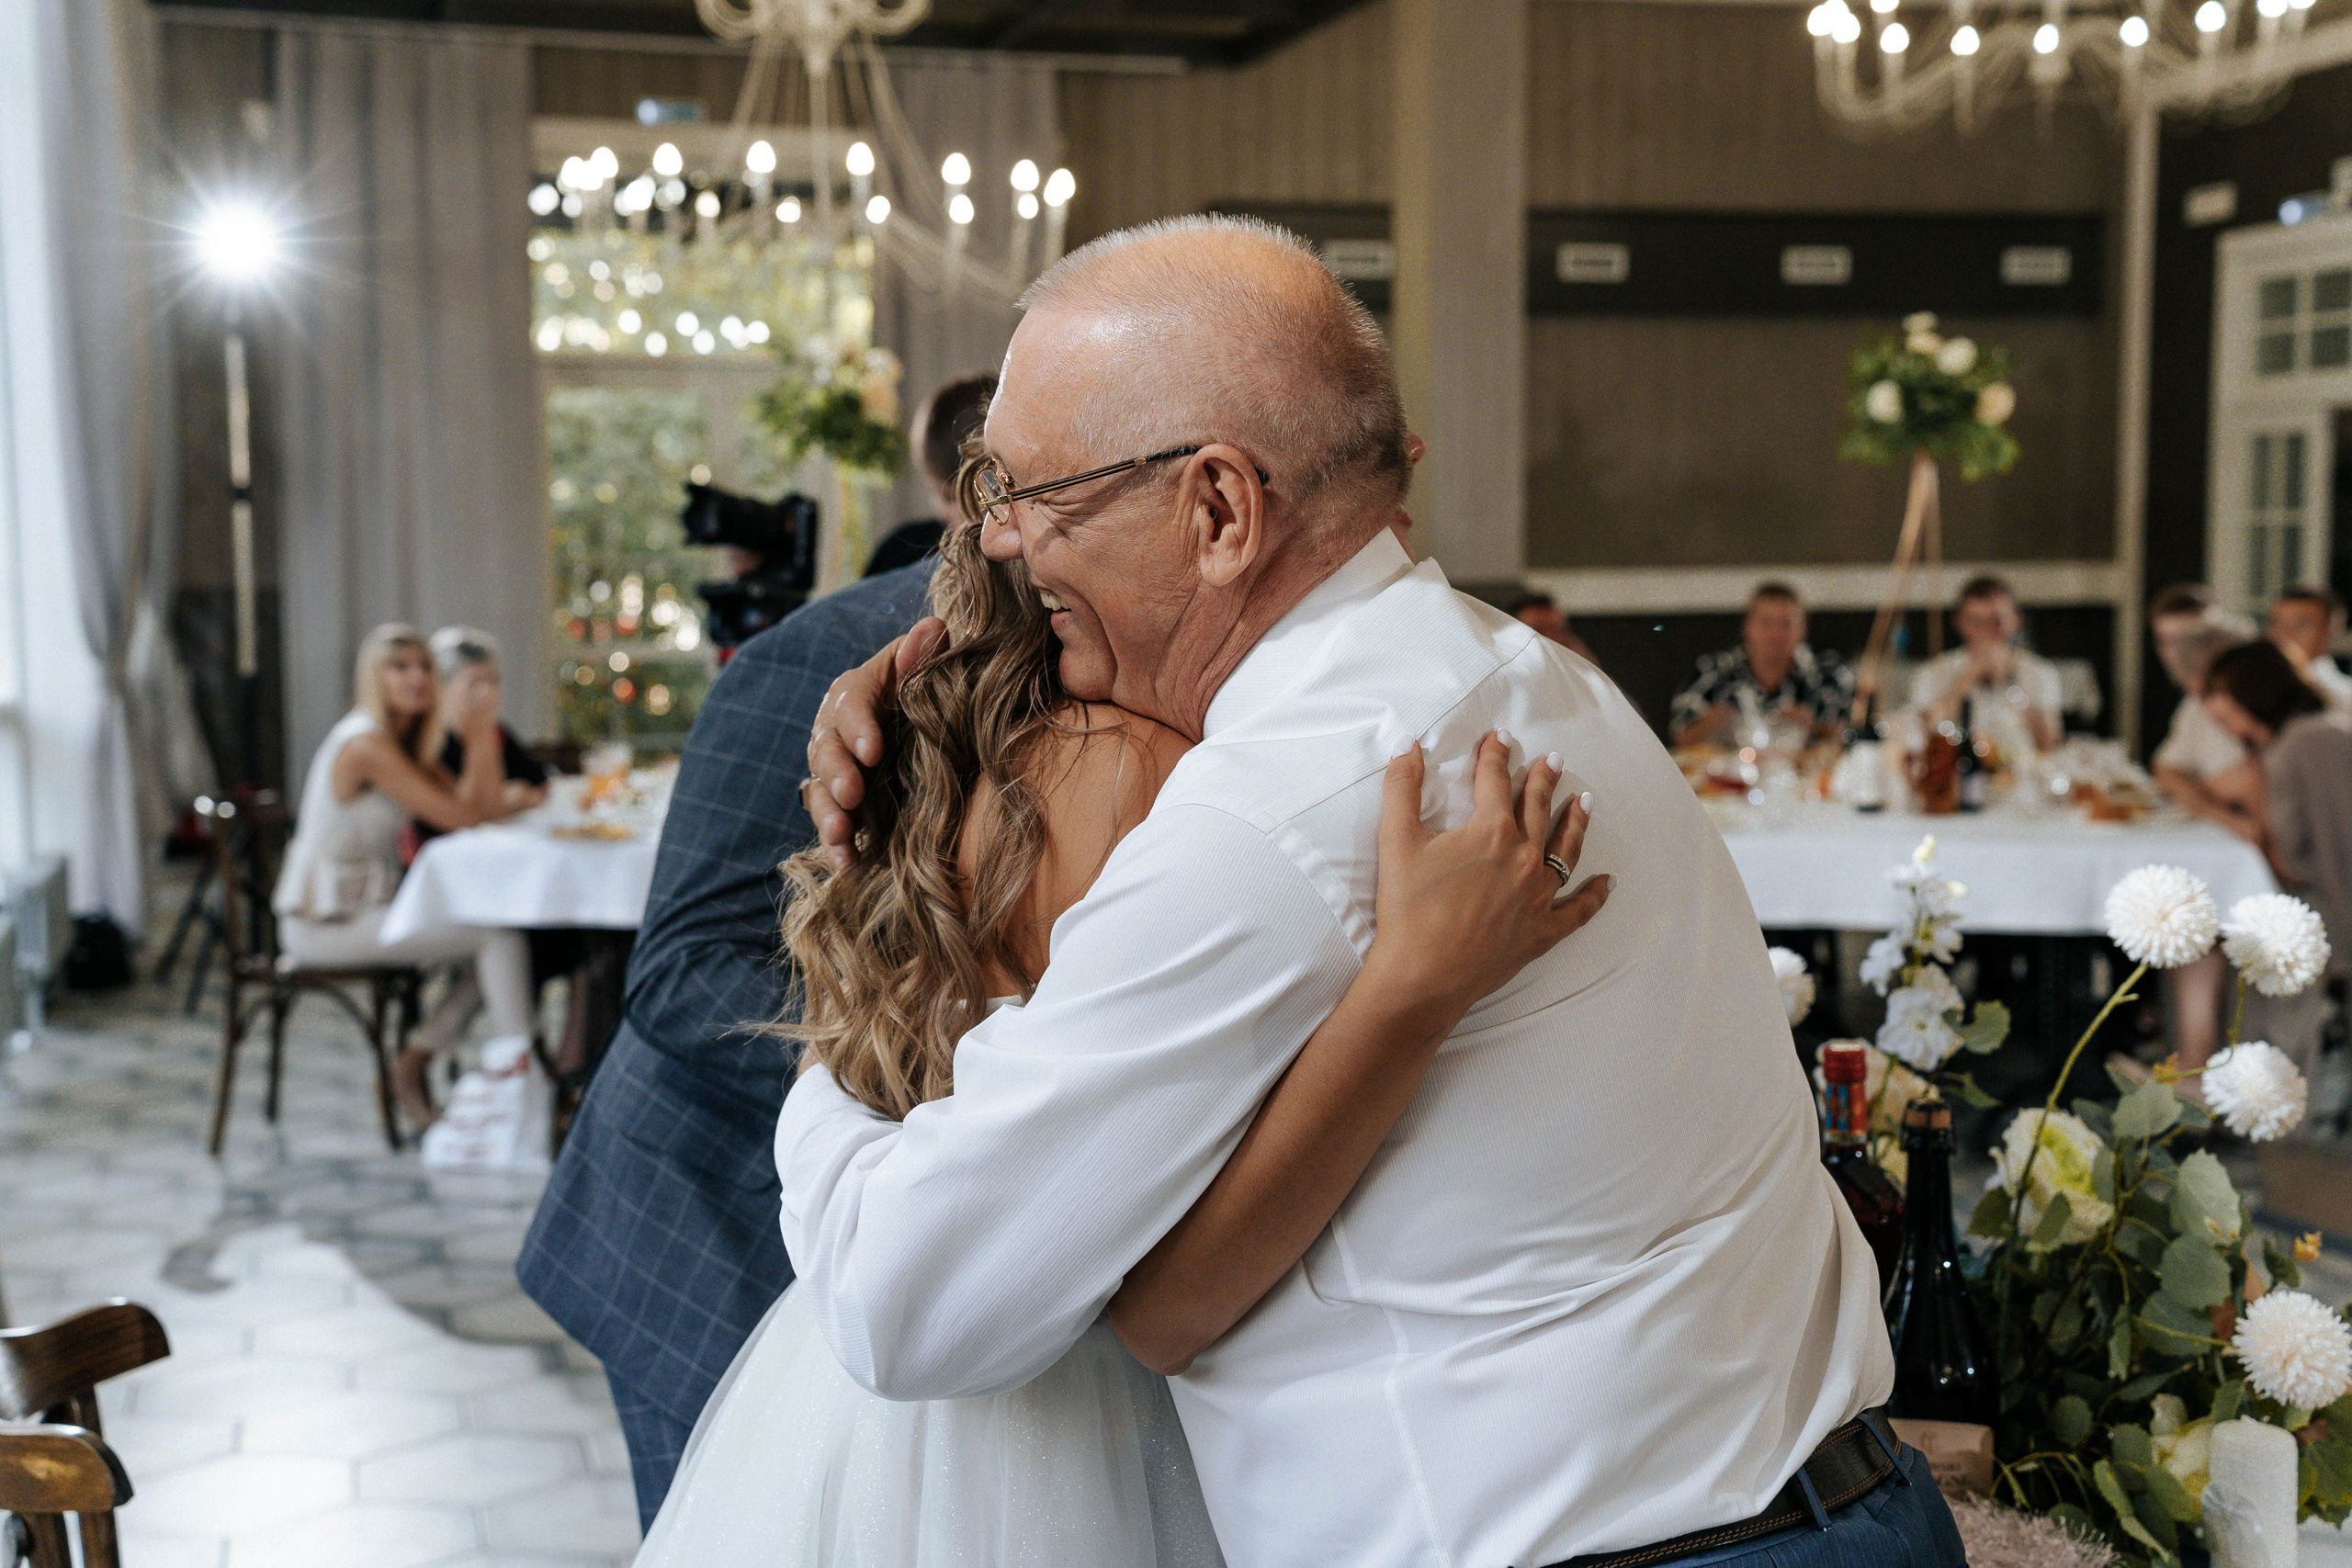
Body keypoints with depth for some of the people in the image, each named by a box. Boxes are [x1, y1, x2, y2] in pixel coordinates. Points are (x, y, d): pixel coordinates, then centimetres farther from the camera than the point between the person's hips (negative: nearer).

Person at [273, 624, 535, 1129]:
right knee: (501, 935, -16)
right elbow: (461, 817, -19)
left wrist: (484, 735, -7)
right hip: (325, 923, -10)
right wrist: (478, 738, -13)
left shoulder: (409, 745, 11)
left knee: (501, 932, 7)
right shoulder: (367, 744, -18)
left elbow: (490, 811, 3)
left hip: (366, 903, 10)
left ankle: (416, 1058, 9)